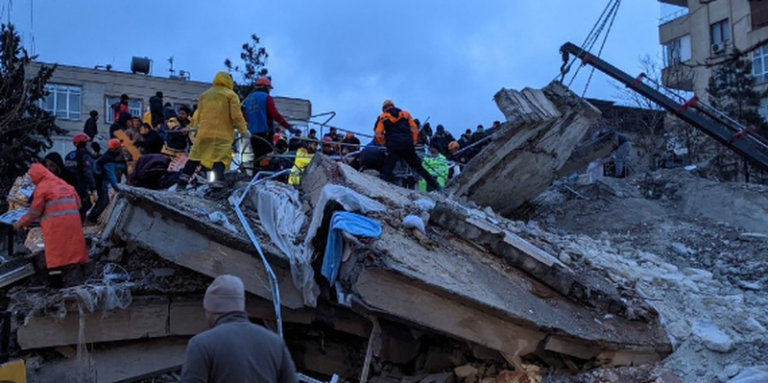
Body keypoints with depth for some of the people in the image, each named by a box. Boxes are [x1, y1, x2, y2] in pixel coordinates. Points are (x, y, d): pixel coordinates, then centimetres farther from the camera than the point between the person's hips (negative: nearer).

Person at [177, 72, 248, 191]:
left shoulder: (205, 95, 18)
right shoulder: (231, 95, 3)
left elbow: (198, 114, 24)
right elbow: (236, 115, -6)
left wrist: (194, 126, 39)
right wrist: (243, 130, 4)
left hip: (204, 132, 4)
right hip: (223, 134, -4)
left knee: (195, 158, 11)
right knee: (220, 160, -10)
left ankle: (182, 184, 8)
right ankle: (217, 187, -22)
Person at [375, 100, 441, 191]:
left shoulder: (383, 117, 12)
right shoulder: (405, 114, 19)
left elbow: (379, 134, 4)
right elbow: (414, 129, 11)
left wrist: (385, 143, 18)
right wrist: (413, 142, 17)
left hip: (393, 147, -3)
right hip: (408, 146, 3)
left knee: (388, 170, -5)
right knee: (419, 167, 13)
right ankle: (436, 186, 12)